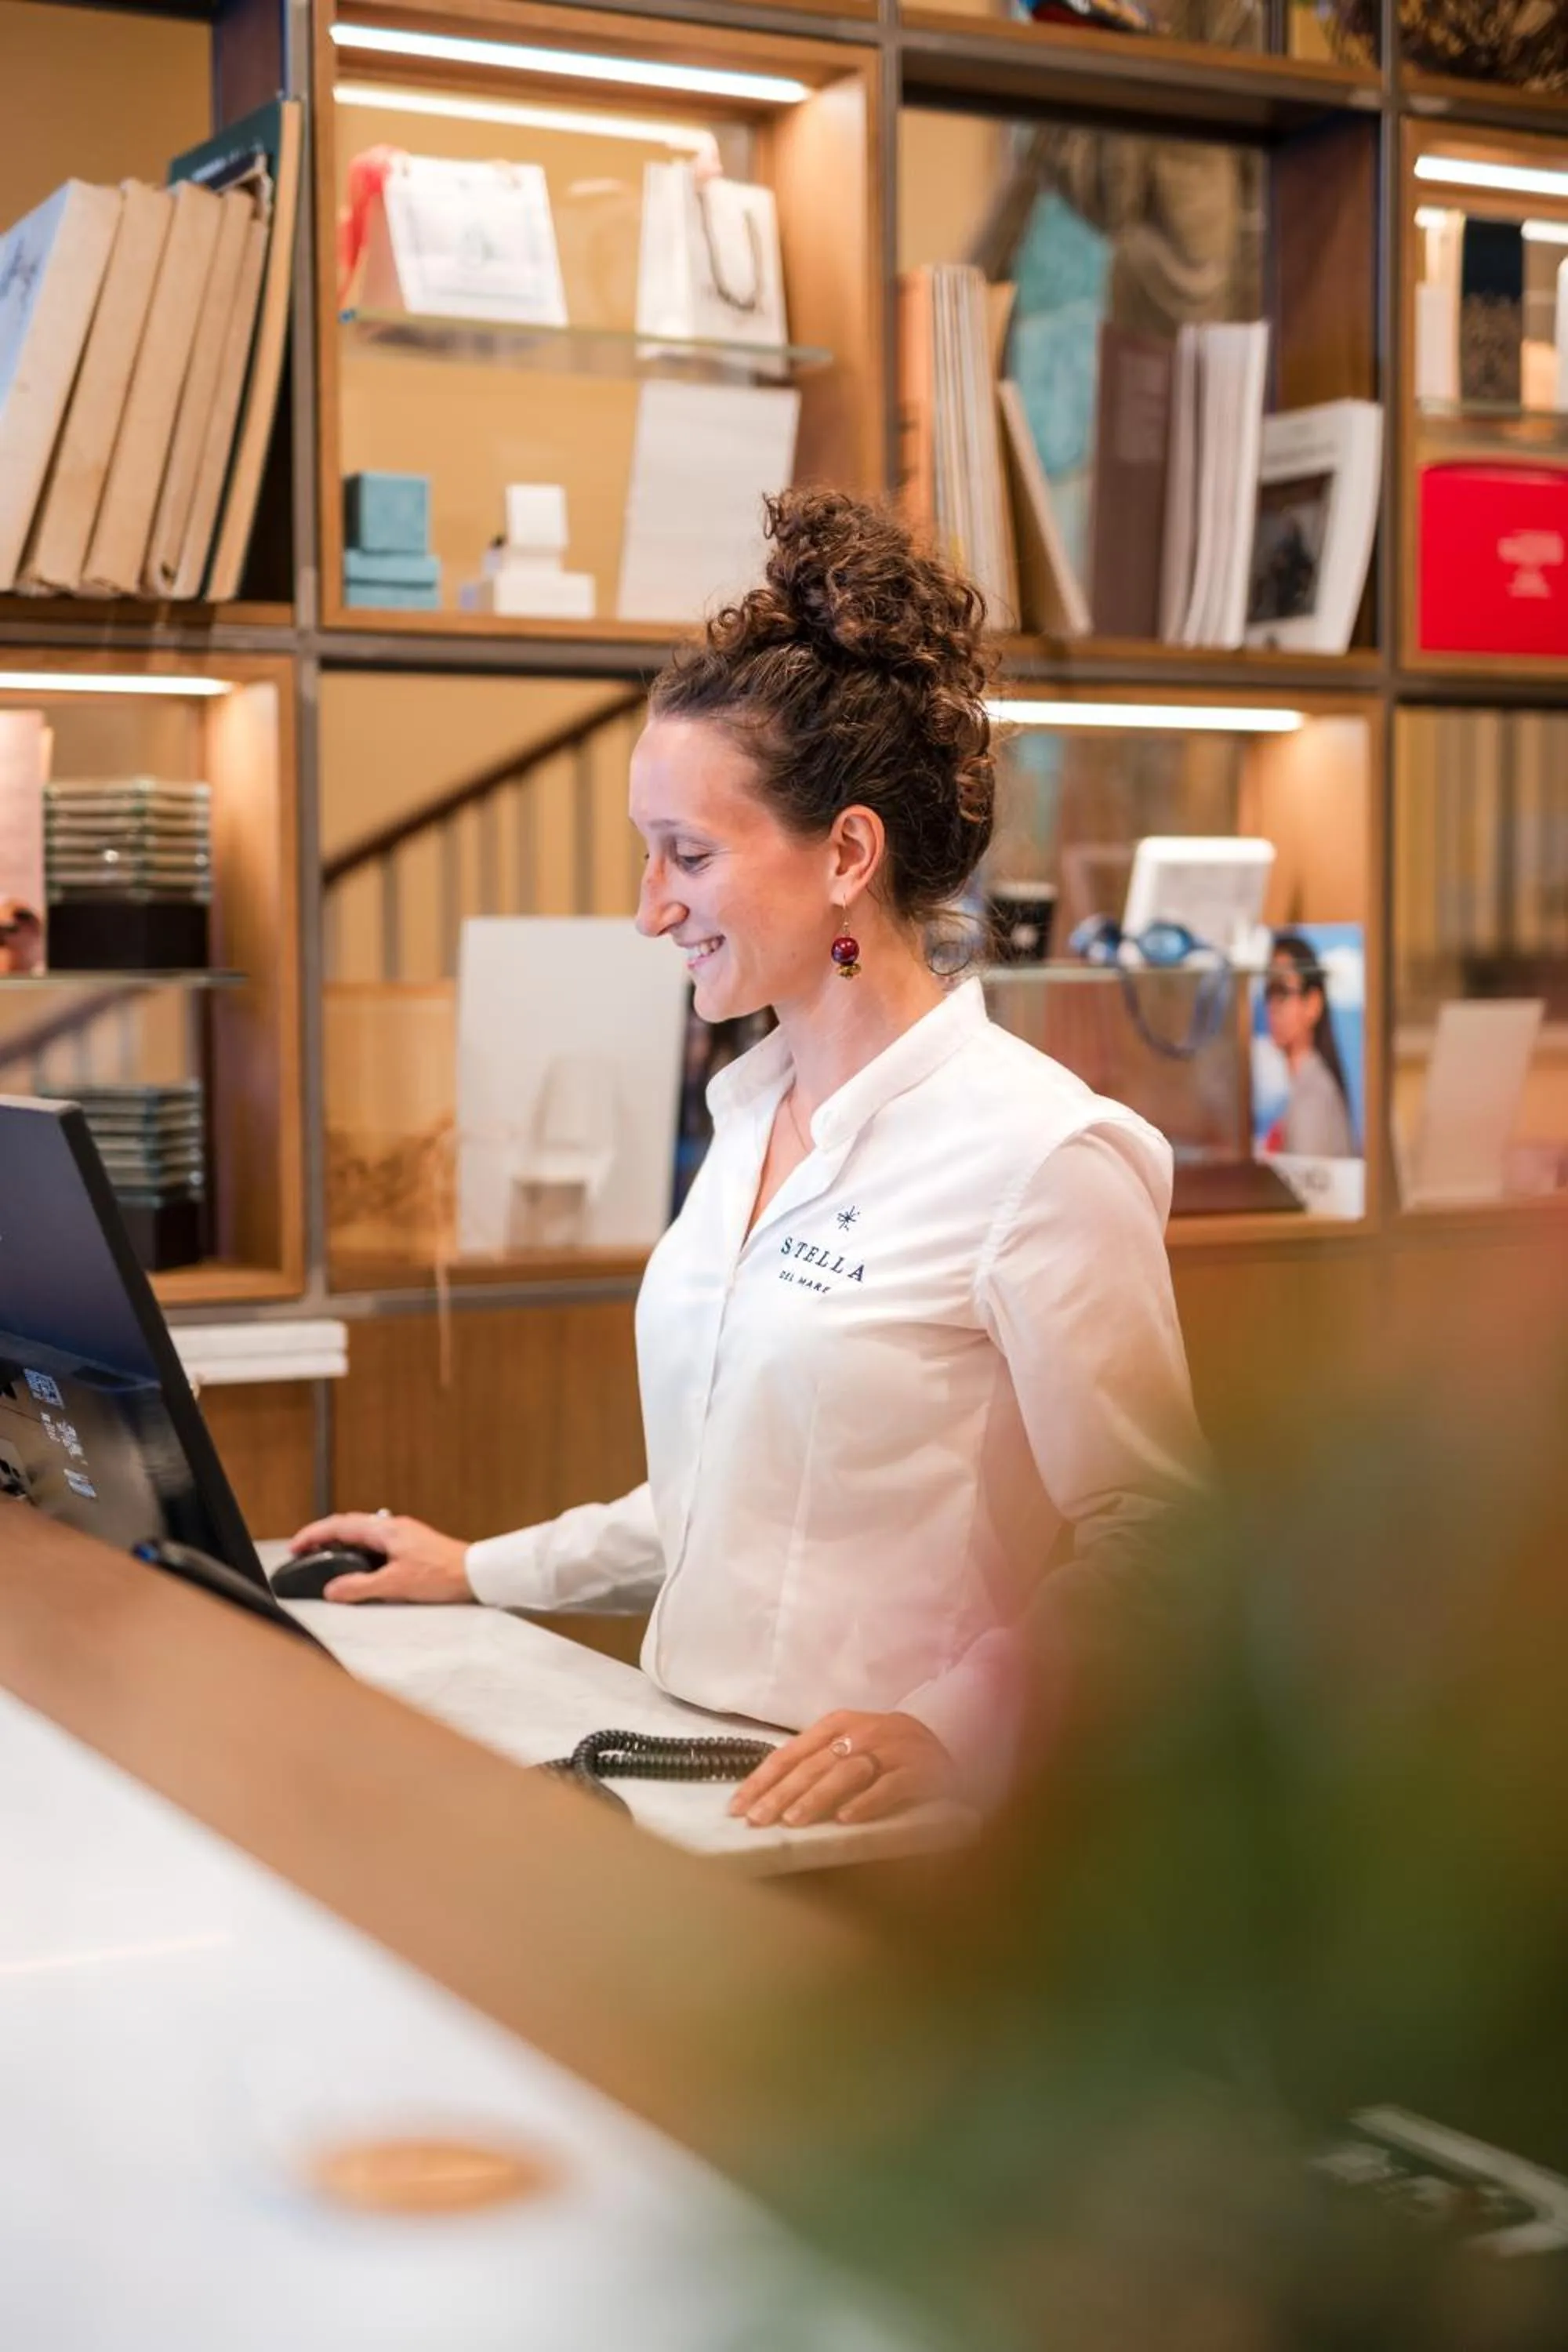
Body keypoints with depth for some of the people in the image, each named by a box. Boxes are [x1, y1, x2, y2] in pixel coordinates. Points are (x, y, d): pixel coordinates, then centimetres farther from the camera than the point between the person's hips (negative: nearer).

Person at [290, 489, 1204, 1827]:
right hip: (694, 1775, 8)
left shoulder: (1039, 1153, -12)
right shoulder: (751, 1114, 14)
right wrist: (484, 1574, 22)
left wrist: (951, 1732, -24)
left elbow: (1145, 1550, -13)